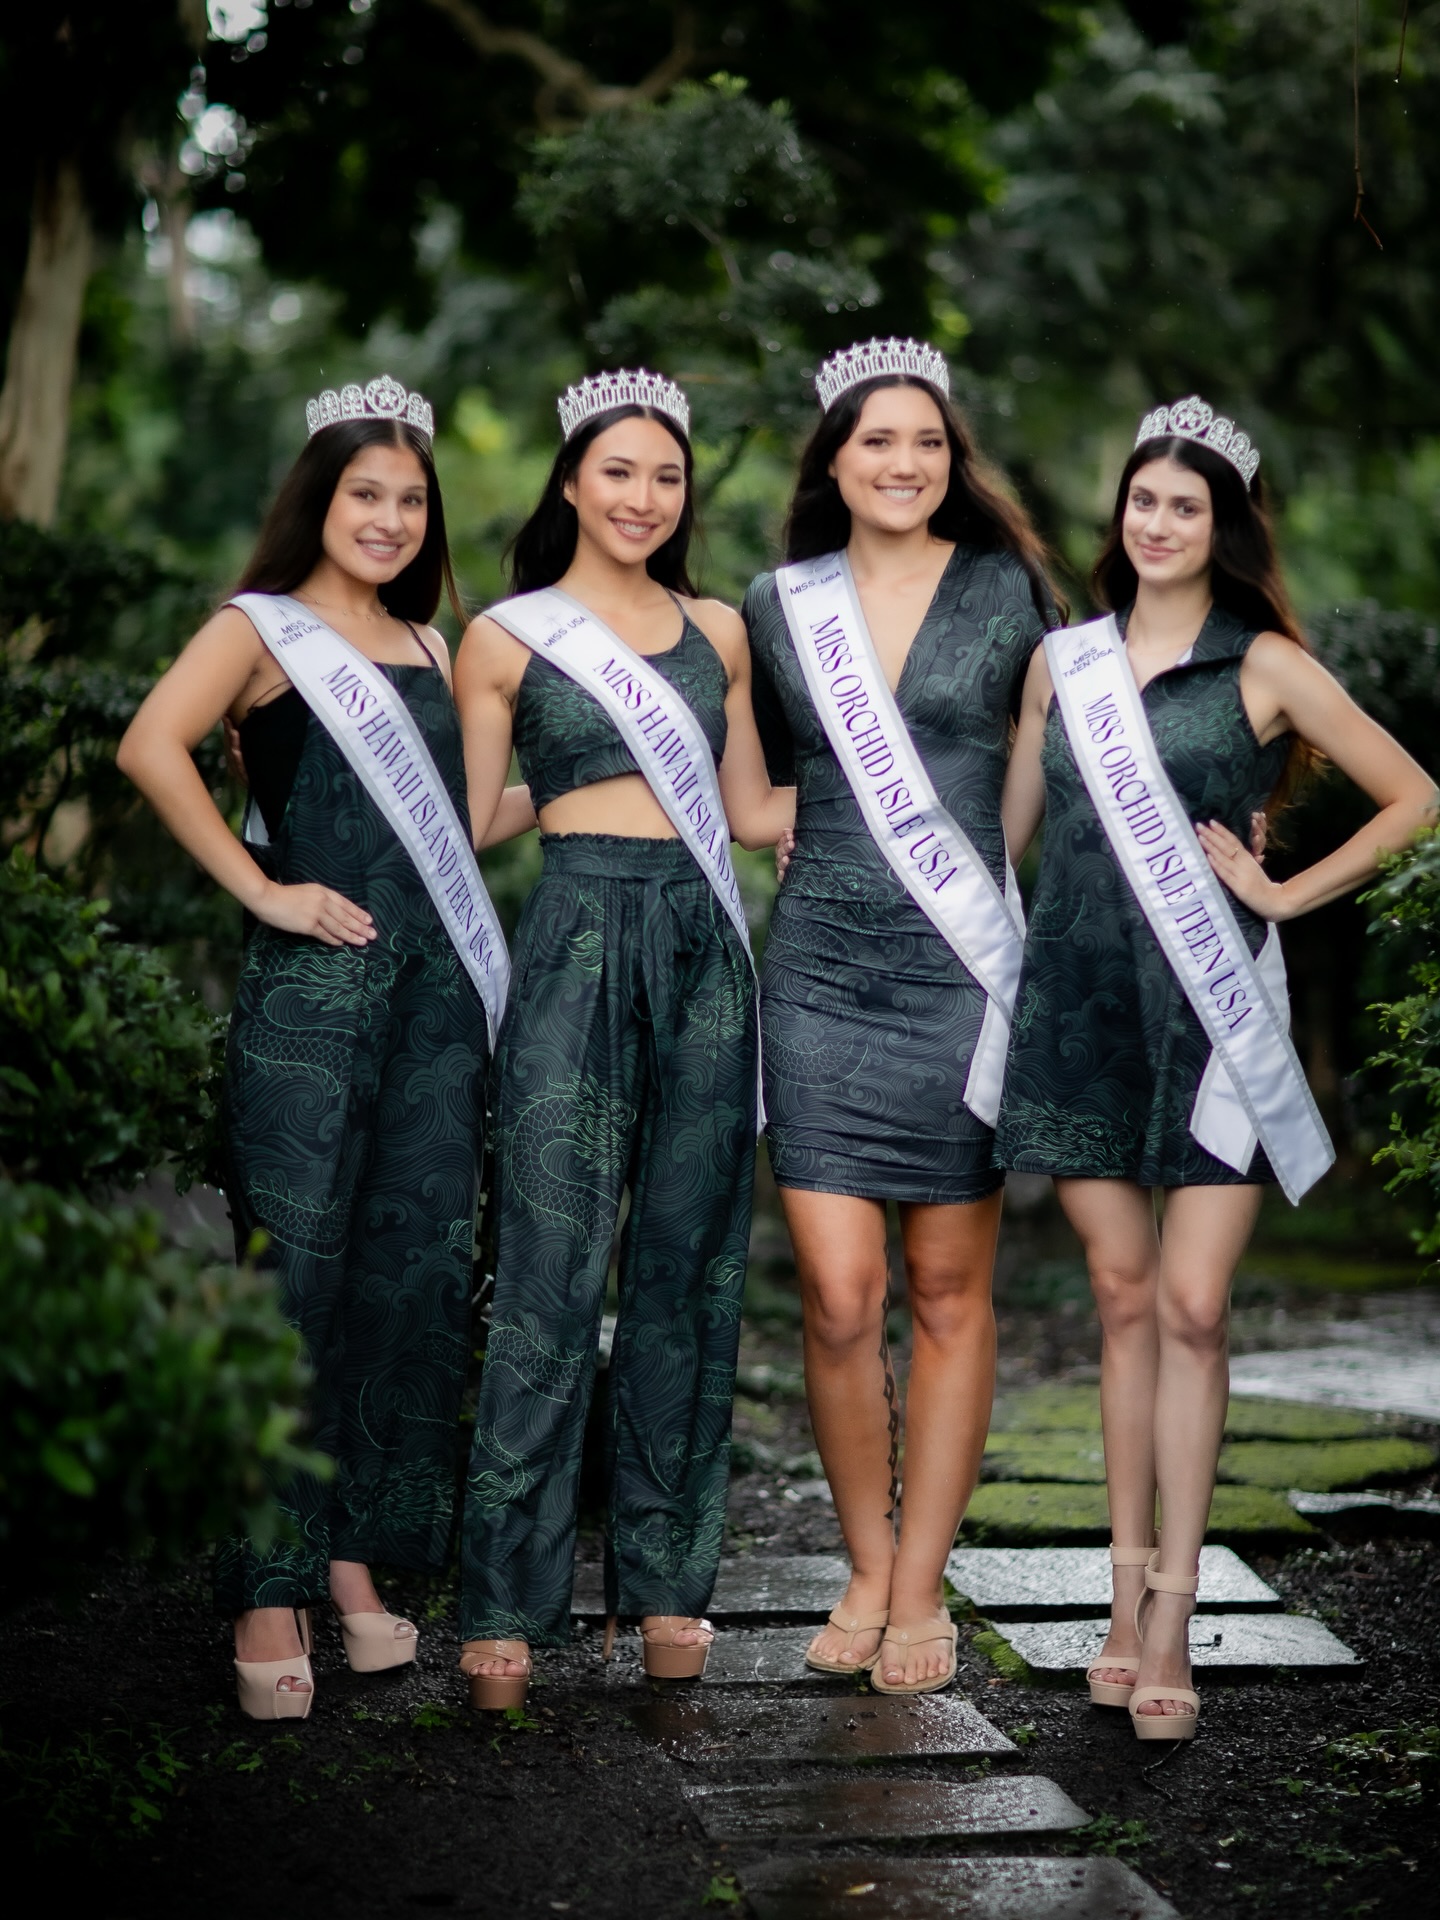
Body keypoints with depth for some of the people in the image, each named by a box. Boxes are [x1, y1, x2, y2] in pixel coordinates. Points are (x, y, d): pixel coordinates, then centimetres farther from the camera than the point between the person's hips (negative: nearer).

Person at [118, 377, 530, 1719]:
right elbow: (153, 747, -15)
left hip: (434, 982, 6)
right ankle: (269, 1590, 2)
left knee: (416, 1275, 6)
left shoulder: (425, 646, 21)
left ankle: (357, 1557, 18)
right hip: (311, 987, -6)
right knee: (292, 1277, -5)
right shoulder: (265, 628, 2)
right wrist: (261, 890, -15)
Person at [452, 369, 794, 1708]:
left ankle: (665, 1575, 16)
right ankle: (506, 1601, 0)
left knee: (690, 1267, 6)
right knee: (552, 1274, -7)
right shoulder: (506, 636, 6)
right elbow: (469, 820, 6)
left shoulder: (718, 633, 16)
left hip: (706, 947, 4)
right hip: (579, 944, -4)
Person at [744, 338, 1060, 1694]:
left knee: (948, 1290, 4)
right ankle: (865, 1567, 17)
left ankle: (919, 1587, 16)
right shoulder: (779, 606, 9)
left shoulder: (1005, 591, 3)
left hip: (960, 971, -1)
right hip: (820, 970, 1)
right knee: (839, 1296, -3)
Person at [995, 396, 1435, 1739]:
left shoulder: (1264, 666, 2)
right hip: (1080, 997, 3)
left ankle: (1170, 1624, -1)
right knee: (1123, 1295, 6)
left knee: (1191, 1306, -7)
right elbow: (1010, 828, 18)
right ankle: (1128, 1597, 14)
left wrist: (1286, 894, -1)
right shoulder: (1062, 662, 11)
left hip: (1209, 1007, -3)